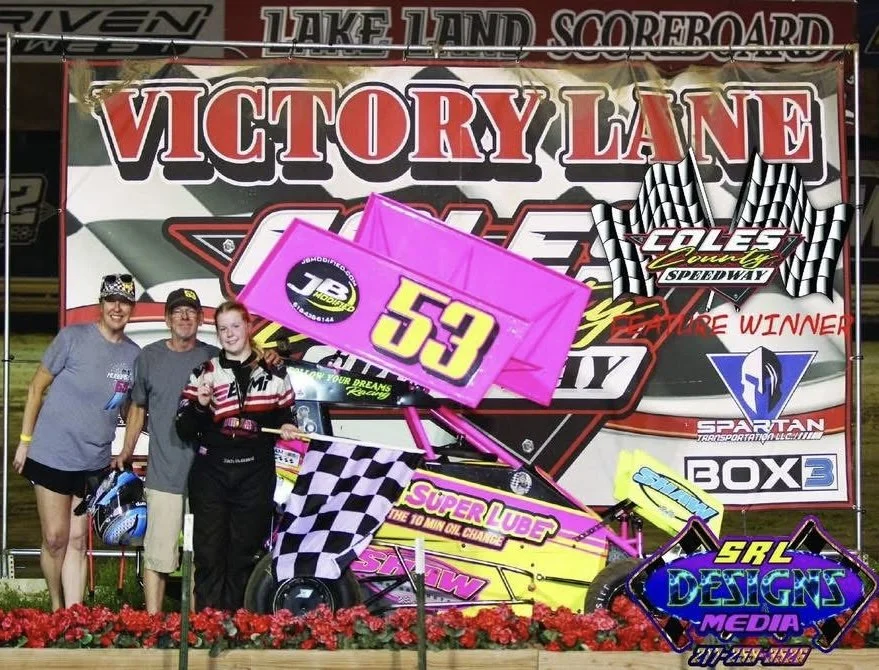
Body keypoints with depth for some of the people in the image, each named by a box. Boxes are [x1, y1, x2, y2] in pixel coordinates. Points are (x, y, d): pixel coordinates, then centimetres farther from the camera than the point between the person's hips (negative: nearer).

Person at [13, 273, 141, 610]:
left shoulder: (133, 354, 2)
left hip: (95, 463, 3)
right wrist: (25, 440, -2)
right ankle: (57, 610, 17)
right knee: (55, 538, 0)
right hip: (52, 455, -3)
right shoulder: (73, 337, -9)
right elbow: (37, 387, -2)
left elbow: (131, 406, 15)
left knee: (77, 542, 6)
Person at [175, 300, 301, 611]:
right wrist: (200, 404, -18)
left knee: (243, 554, 5)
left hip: (255, 476, 1)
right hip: (211, 473, 0)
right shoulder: (203, 373, 5)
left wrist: (287, 427, -6)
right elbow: (184, 430, 0)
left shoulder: (274, 374, 8)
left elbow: (284, 416, 16)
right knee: (209, 554, -2)